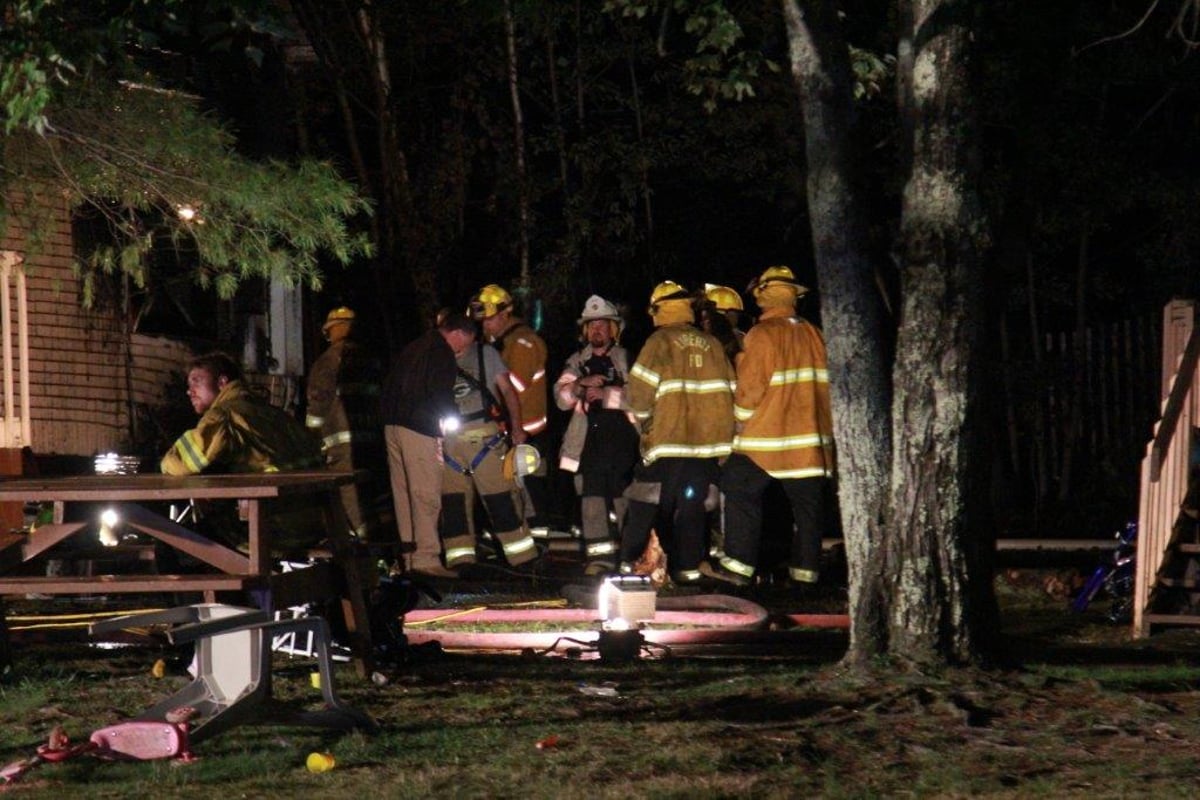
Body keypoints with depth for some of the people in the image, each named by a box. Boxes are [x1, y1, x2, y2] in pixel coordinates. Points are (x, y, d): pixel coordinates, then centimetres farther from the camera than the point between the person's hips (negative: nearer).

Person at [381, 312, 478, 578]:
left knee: (403, 493, 11)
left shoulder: (413, 347, 20)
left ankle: (408, 555, 14)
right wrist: (452, 419, -5)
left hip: (393, 424, 9)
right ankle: (426, 557, -13)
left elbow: (390, 385, 21)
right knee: (426, 494, -9)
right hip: (419, 429, -9)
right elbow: (440, 393, -17)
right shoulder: (442, 353, -7)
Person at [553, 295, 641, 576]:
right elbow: (561, 398, 7)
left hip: (621, 435, -3)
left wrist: (606, 394, -15)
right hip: (589, 439, 3)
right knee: (591, 498, -3)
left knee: (623, 496, -1)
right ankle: (599, 556, -3)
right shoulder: (577, 361, 16)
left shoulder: (626, 359, 5)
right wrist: (582, 384, -10)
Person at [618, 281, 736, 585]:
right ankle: (688, 568, 5)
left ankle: (629, 562, 4)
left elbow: (641, 388, -10)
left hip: (667, 438, -3)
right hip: (707, 439, 4)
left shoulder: (660, 342, -5)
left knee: (644, 504, 5)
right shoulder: (712, 344, 7)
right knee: (692, 506, 8)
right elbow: (729, 390, 9)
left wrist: (642, 415, 7)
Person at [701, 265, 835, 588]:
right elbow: (827, 384, 10)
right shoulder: (814, 335, 6)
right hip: (812, 436, 5)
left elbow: (750, 386, -12)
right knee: (808, 502, 8)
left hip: (765, 437, -5)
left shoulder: (763, 334, -10)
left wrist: (742, 417, 4)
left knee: (741, 493, 1)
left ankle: (738, 565, -4)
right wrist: (824, 423, 20)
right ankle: (806, 568, 9)